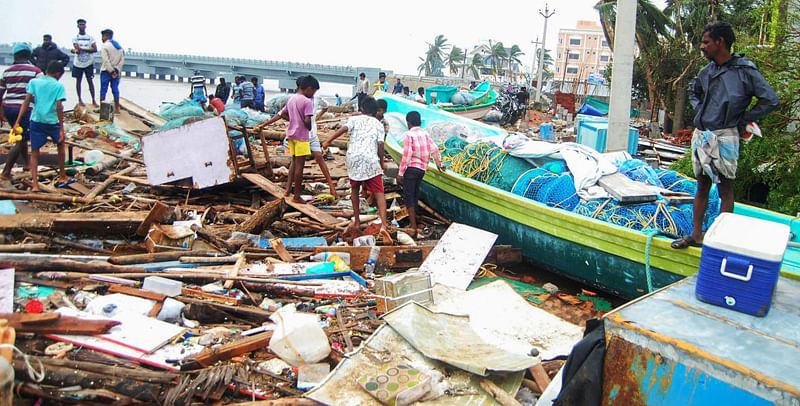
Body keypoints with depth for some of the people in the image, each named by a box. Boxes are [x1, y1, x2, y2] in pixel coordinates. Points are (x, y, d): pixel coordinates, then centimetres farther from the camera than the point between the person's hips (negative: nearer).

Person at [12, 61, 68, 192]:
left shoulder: (34, 82, 6)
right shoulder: (59, 86, -1)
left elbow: (26, 102, -1)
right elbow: (59, 108, -8)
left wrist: (17, 122, -2)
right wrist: (61, 129, -8)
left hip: (36, 121, 2)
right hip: (52, 122, -2)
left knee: (34, 153, 8)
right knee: (61, 144, 24)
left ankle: (35, 184, -3)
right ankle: (62, 178, 28)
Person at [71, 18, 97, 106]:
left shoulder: (90, 37, 3)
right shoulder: (75, 38, 2)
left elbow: (95, 49, -9)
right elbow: (77, 49, -10)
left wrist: (82, 49, -14)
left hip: (88, 63, -1)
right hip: (78, 63, 1)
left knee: (90, 81, 0)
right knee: (78, 80, 7)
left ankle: (93, 100, 3)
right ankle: (79, 99, 17)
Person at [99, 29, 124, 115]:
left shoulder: (104, 46, -9)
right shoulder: (119, 46, 10)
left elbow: (106, 60, -17)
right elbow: (122, 61, 5)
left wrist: (111, 71, -14)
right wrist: (116, 70, 2)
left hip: (106, 71, -5)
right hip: (116, 72, 5)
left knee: (103, 90, 2)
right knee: (115, 90, 8)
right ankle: (117, 109, 9)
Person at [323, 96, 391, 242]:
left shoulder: (354, 119, 13)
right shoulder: (378, 124, 14)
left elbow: (343, 128, -6)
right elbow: (380, 144, 3)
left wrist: (328, 141, -6)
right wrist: (382, 162, 13)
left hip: (354, 158, 1)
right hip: (371, 159, -1)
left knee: (355, 189, 22)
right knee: (379, 193, -4)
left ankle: (356, 222, 26)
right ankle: (383, 224, -23)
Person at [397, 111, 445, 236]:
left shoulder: (409, 135, -10)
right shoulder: (425, 133, 9)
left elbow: (406, 155, -15)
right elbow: (434, 149, 9)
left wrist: (400, 173, -11)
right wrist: (439, 163, 24)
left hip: (411, 168, -7)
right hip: (422, 169, 7)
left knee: (408, 196, -5)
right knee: (415, 195, 18)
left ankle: (413, 226, -13)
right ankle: (413, 221, 28)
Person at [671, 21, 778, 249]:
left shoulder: (744, 70, -9)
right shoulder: (706, 72, 9)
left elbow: (770, 101, -9)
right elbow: (693, 91, 30)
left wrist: (742, 120, -7)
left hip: (724, 137, -6)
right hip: (701, 135, 6)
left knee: (725, 189, 1)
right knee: (702, 186, 13)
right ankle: (696, 235, 21)